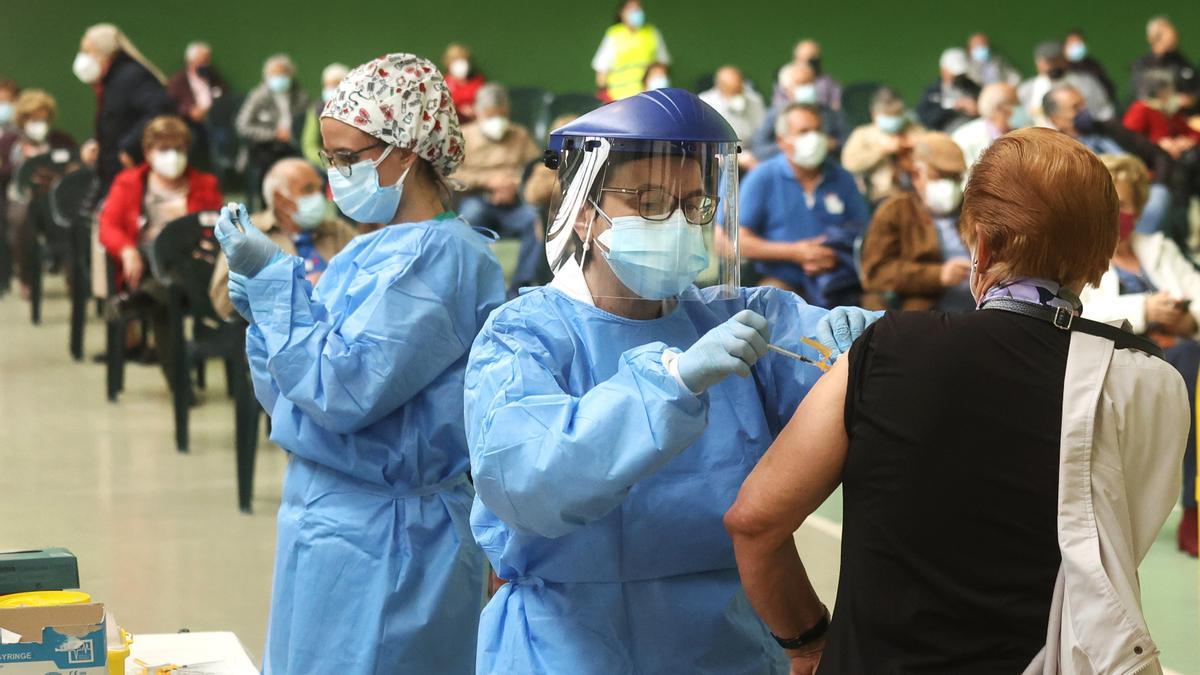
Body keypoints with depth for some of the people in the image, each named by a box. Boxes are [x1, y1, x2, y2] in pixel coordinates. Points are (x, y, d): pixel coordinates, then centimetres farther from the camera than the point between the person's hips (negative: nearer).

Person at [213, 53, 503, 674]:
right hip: (323, 518, 9)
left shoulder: (439, 256, -14)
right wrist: (261, 302, 1)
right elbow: (289, 396, 16)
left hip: (380, 544, -9)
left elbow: (345, 389, -21)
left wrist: (273, 276, -15)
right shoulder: (369, 254, 13)